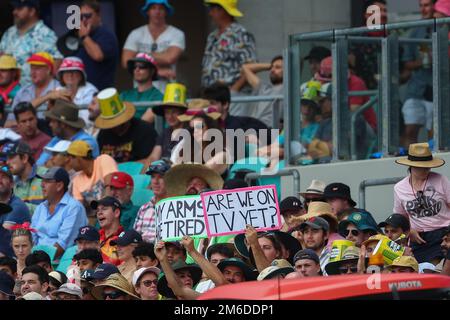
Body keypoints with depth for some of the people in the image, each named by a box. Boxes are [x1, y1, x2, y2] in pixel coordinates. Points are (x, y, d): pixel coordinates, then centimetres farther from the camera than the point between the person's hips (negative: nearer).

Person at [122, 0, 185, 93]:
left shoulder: (176, 34, 2)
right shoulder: (135, 34, 8)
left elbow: (170, 58, -14)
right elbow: (126, 62, -4)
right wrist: (158, 71, -9)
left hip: (167, 92, -1)